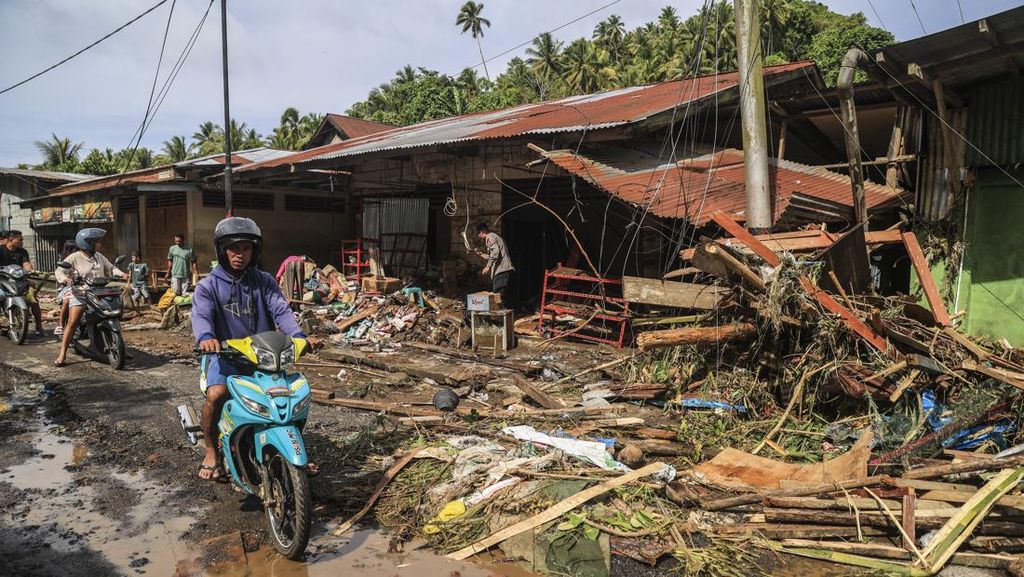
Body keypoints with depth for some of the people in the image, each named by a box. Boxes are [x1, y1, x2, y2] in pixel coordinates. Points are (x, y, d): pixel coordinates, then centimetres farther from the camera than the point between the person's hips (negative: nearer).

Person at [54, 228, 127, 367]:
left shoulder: (99, 257, 14)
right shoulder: (74, 258, -3)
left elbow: (110, 268, 18)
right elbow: (59, 271, -7)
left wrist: (121, 274, -1)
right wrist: (65, 278, -29)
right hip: (80, 294, -5)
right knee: (72, 322, -16)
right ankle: (62, 354, -10)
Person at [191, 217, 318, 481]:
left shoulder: (265, 282, 9)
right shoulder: (208, 286, 2)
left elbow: (281, 310, -5)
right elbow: (201, 315, -15)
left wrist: (298, 336, -24)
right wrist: (206, 337, -39)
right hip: (224, 355, -2)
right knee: (215, 394, -30)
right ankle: (211, 451, -4)